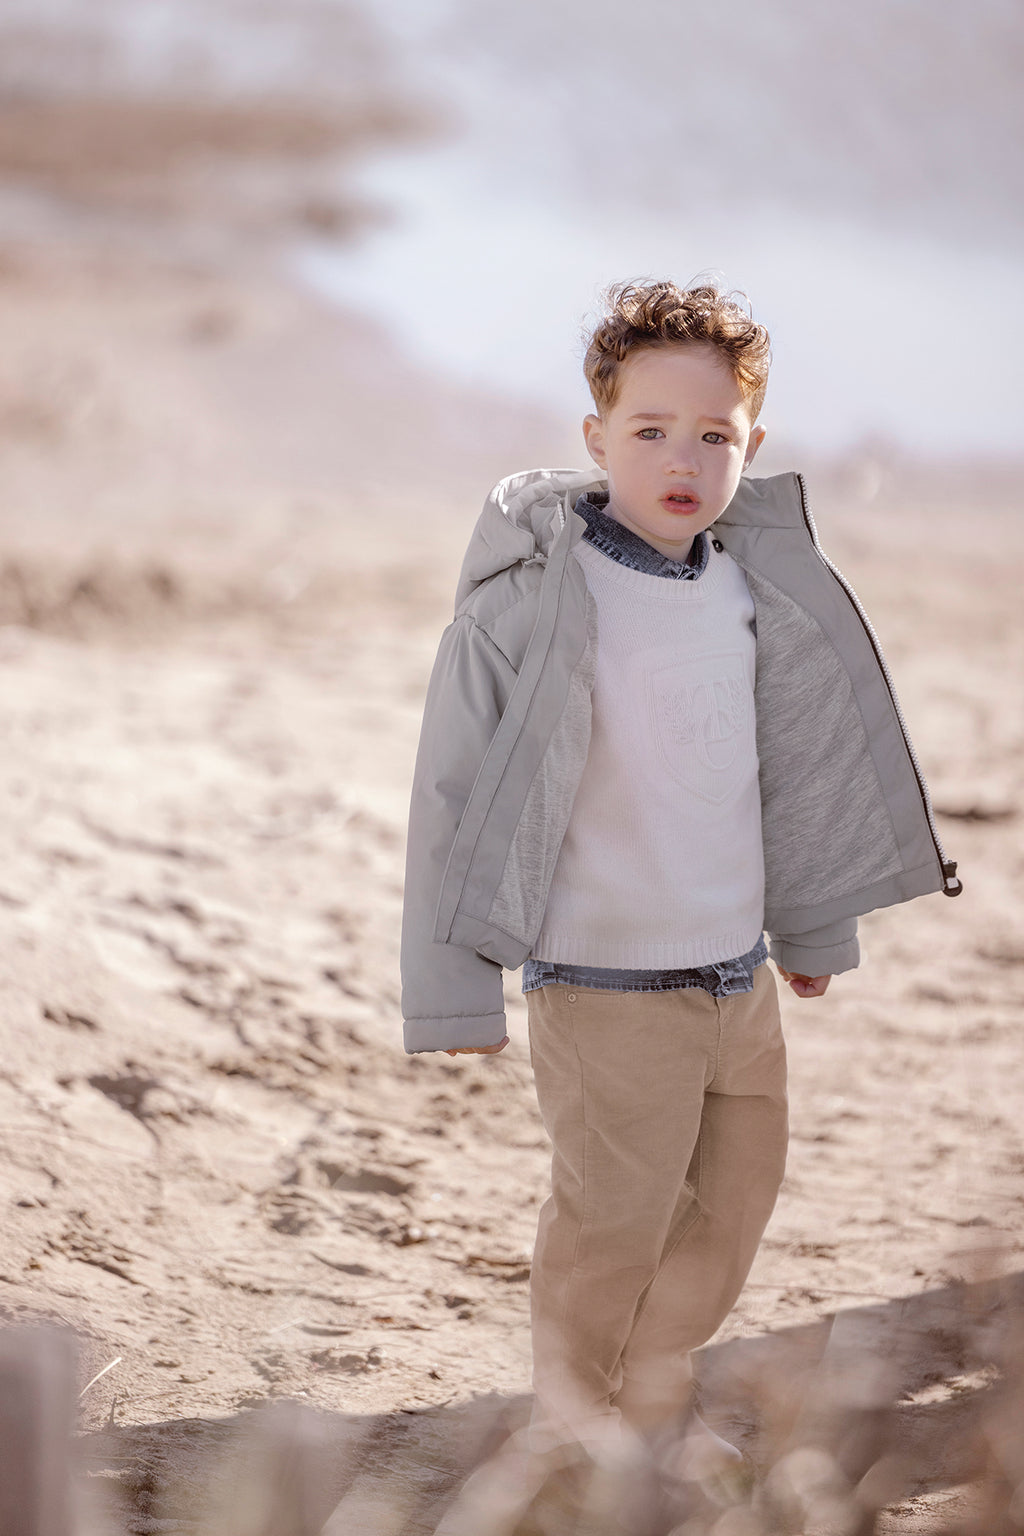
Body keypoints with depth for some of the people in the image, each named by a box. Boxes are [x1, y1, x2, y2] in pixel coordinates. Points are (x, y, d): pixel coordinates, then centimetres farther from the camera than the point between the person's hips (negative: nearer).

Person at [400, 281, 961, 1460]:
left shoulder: (753, 585, 2)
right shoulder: (537, 595, -18)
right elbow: (462, 788, -15)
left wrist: (810, 924, 23)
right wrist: (457, 988, -15)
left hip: (736, 973, 7)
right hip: (605, 982, -7)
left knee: (735, 1194, 17)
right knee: (613, 1217, 2)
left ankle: (654, 1401, 39)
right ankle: (571, 1426, 27)